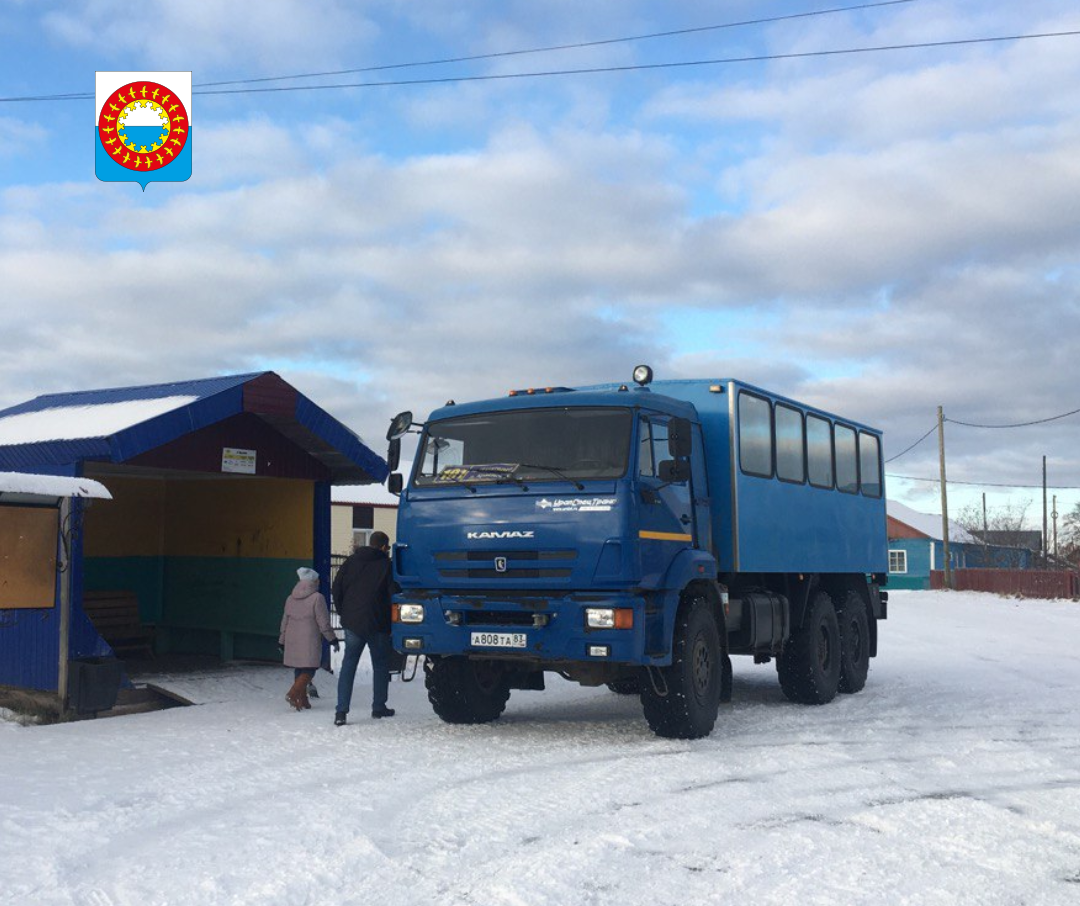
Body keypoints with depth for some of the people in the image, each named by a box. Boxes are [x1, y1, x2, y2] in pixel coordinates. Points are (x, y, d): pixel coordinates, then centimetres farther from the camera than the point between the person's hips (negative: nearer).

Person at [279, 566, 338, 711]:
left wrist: (282, 642, 24)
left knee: (298, 670, 14)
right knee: (309, 669, -3)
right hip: (310, 642, -6)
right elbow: (323, 623, -9)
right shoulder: (317, 598, -9)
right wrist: (332, 639, 0)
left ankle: (302, 700, 15)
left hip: (293, 642, 6)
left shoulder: (290, 599, 10)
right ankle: (293, 693, -20)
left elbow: (284, 622, 16)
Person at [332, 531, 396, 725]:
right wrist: (389, 619, 10)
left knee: (348, 664, 4)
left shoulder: (351, 561, 5)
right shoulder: (386, 565, -5)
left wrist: (343, 612, 14)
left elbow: (337, 587, 6)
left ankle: (341, 710, -6)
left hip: (352, 622, 3)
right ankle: (379, 707, 17)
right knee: (381, 665, 13)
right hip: (378, 625, -2)